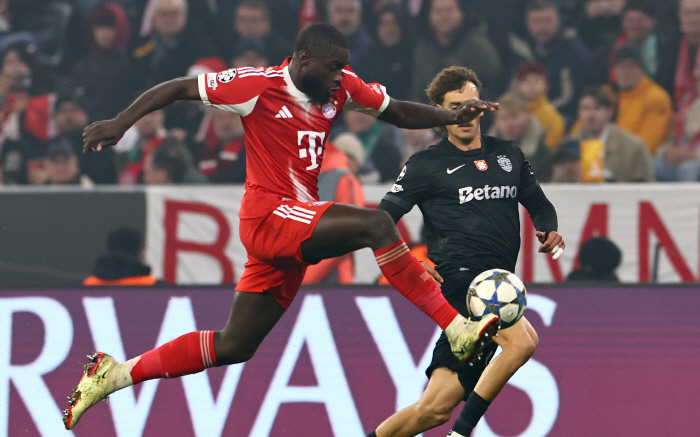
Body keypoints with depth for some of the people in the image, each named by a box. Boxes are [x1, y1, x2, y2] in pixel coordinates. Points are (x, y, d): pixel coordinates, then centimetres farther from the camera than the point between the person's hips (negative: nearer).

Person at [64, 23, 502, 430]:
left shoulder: (342, 86, 9)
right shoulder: (259, 85, -10)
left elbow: (397, 111, 17)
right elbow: (179, 88, -4)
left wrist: (451, 116, 1)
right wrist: (122, 122, -12)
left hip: (296, 230, 8)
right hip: (269, 216, -8)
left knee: (234, 346, 9)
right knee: (376, 224, -25)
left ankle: (116, 374, 17)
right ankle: (457, 329, -27)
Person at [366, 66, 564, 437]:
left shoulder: (508, 155, 19)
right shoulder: (426, 165, 4)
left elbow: (539, 203, 31)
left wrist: (548, 229, 8)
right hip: (458, 277, -5)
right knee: (522, 341, -31)